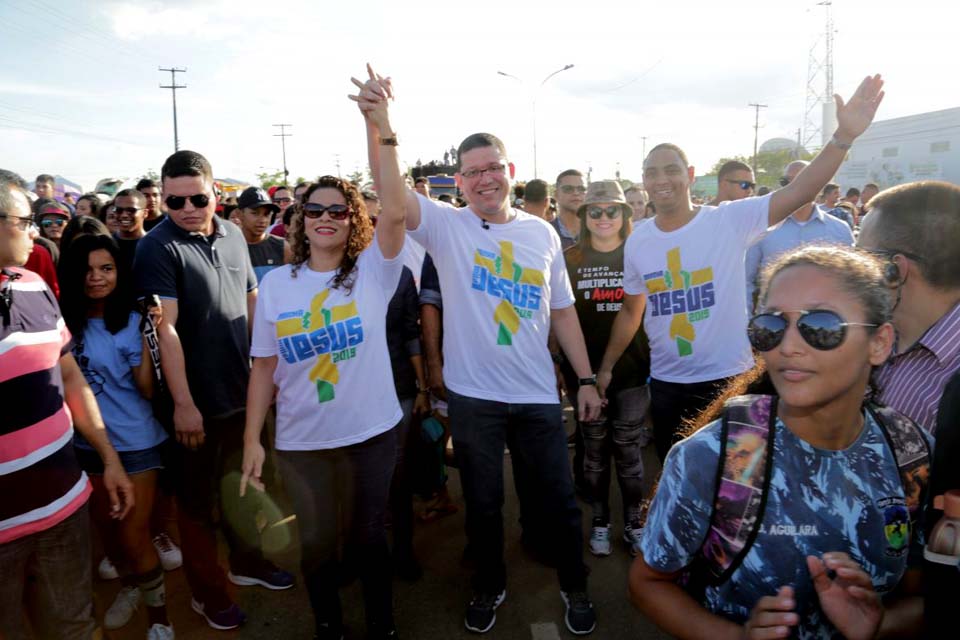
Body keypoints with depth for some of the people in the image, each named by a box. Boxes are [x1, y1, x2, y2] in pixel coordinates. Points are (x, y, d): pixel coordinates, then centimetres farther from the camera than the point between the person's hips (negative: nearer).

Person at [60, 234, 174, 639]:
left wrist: (151, 338, -29)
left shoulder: (134, 322, -13)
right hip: (85, 443, 4)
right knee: (106, 528, 22)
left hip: (135, 442, -4)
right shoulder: (63, 322, -4)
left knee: (134, 536, 2)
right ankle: (131, 585, 50)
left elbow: (148, 389, -17)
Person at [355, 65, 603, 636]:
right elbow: (390, 191, -23)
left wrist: (586, 379, 5)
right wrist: (378, 123, -39)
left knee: (560, 501, 14)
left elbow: (562, 311, 7)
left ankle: (575, 587, 39)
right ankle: (491, 586, 42)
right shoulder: (446, 225, -5)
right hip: (473, 395, -1)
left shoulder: (542, 234, 2)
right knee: (483, 503, 17)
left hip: (538, 395, 2)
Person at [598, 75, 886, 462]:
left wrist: (844, 136, -33)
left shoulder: (730, 220, -10)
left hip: (727, 379, -3)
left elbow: (798, 193, -21)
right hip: (666, 383, 3)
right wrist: (606, 367, 14)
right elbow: (631, 311, 10)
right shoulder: (638, 241, 0)